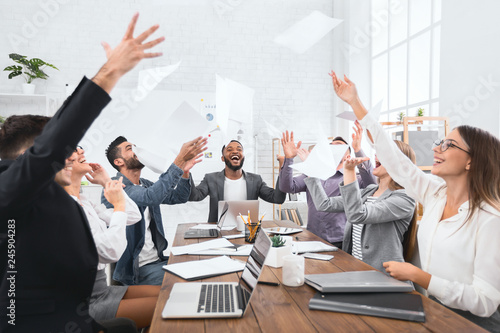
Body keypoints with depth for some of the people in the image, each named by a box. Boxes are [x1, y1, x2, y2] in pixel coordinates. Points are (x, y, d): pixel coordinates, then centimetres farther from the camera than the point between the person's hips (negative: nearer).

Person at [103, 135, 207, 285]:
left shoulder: (146, 184, 13)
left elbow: (178, 197, 9)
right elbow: (151, 197, -33)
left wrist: (184, 172, -11)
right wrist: (180, 159, -35)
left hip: (158, 260, 8)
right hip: (136, 269, -8)